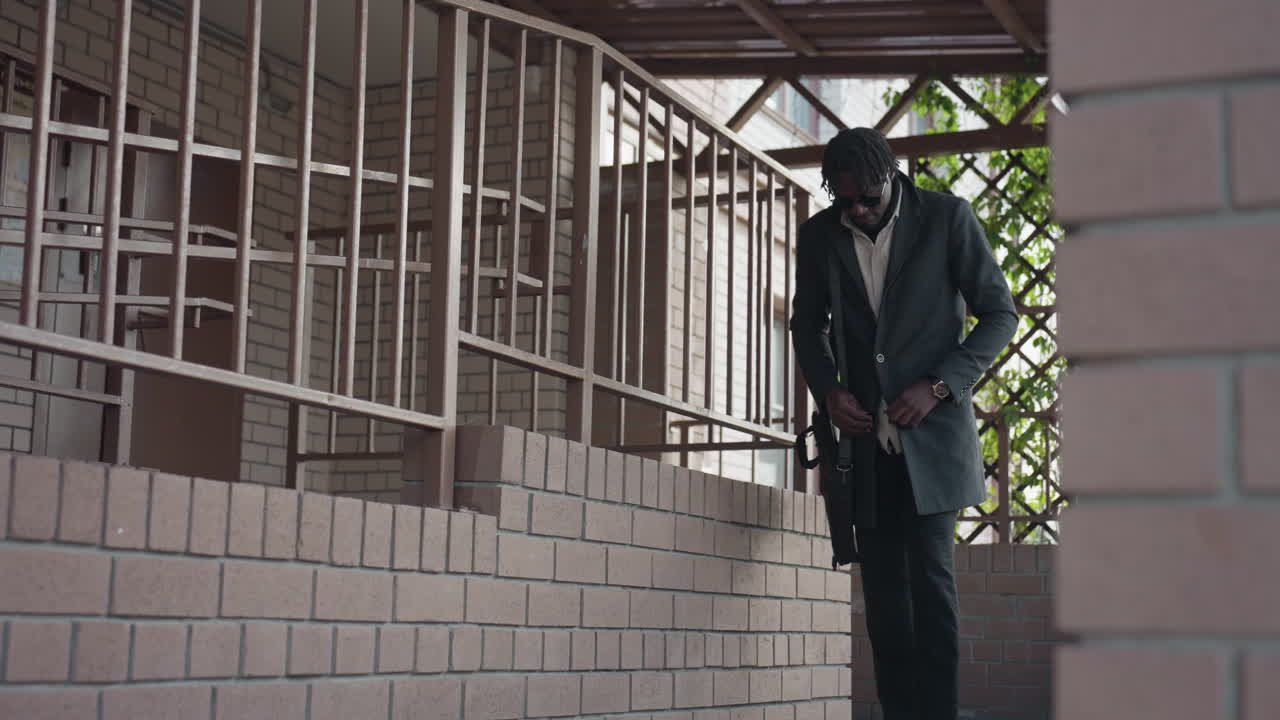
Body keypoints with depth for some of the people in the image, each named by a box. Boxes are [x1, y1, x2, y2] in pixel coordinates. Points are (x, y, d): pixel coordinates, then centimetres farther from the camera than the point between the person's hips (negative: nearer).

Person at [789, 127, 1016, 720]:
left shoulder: (946, 217, -5)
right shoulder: (819, 234, 4)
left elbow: (1000, 314, -2)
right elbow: (807, 324, 17)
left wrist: (938, 386, -13)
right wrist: (828, 389, -1)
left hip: (931, 432, -3)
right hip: (866, 436, 4)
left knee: (931, 577, -12)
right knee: (883, 593, 3)